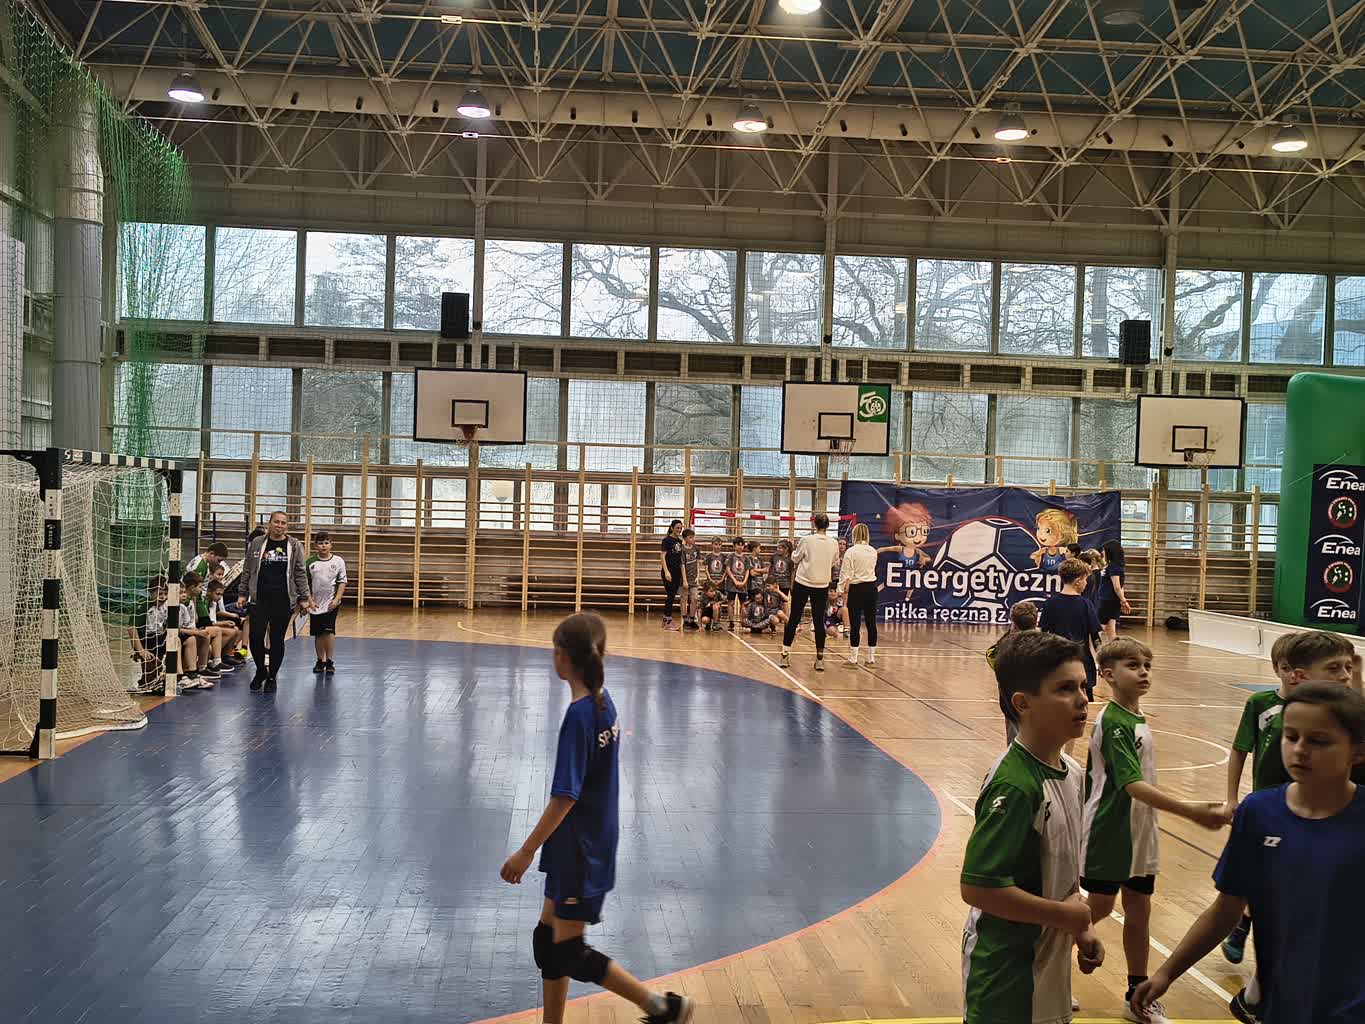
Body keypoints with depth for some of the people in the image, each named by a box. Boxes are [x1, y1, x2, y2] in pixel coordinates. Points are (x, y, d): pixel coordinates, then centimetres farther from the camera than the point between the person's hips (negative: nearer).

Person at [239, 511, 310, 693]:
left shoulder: (294, 546, 4)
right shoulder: (257, 543, 6)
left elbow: (301, 574, 4)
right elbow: (247, 571, 11)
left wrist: (303, 598, 0)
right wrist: (242, 594, 7)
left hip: (283, 600, 0)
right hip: (260, 598, 1)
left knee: (277, 640, 4)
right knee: (256, 636, -8)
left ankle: (272, 677, 19)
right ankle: (260, 670, 18)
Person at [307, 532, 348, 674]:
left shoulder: (338, 561, 0)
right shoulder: (311, 562, 2)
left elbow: (342, 582, 0)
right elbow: (305, 584, 5)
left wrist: (337, 599, -9)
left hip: (331, 603, -2)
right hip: (316, 604, 2)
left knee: (328, 631, -11)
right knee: (318, 634, 9)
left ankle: (329, 662, -2)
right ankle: (320, 661, 21)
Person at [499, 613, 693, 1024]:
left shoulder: (579, 715, -23)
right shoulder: (604, 704, 3)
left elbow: (565, 797, -24)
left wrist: (526, 852, -19)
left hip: (579, 851, -9)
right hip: (590, 844, 9)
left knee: (569, 953, 3)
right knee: (548, 939, 16)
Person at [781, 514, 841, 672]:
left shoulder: (807, 540, -12)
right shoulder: (834, 543, -4)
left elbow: (795, 558, 1)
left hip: (803, 583, -2)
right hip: (822, 586, 2)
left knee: (794, 619, 6)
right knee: (819, 621, 6)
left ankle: (785, 655, 8)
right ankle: (820, 658, 6)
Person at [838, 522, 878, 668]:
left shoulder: (851, 552, -11)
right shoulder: (873, 551, 4)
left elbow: (847, 575, -13)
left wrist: (843, 591, -8)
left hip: (856, 589, -4)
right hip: (871, 587, 4)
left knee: (855, 624, -1)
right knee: (871, 622, 8)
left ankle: (853, 658, 0)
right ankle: (871, 657, 14)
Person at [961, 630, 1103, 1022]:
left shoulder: (1070, 772, 1)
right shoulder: (1015, 785, -25)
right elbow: (977, 886, -27)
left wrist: (1081, 928, 7)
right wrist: (1064, 914, -18)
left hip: (1049, 966, 8)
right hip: (1007, 972, -8)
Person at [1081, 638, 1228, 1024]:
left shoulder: (1137, 718, 6)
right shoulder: (1113, 723, -21)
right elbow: (1134, 785, -29)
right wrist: (1192, 812, -35)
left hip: (1139, 836, 8)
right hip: (1109, 835, -8)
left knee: (1138, 913, 12)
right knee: (1099, 909, 3)